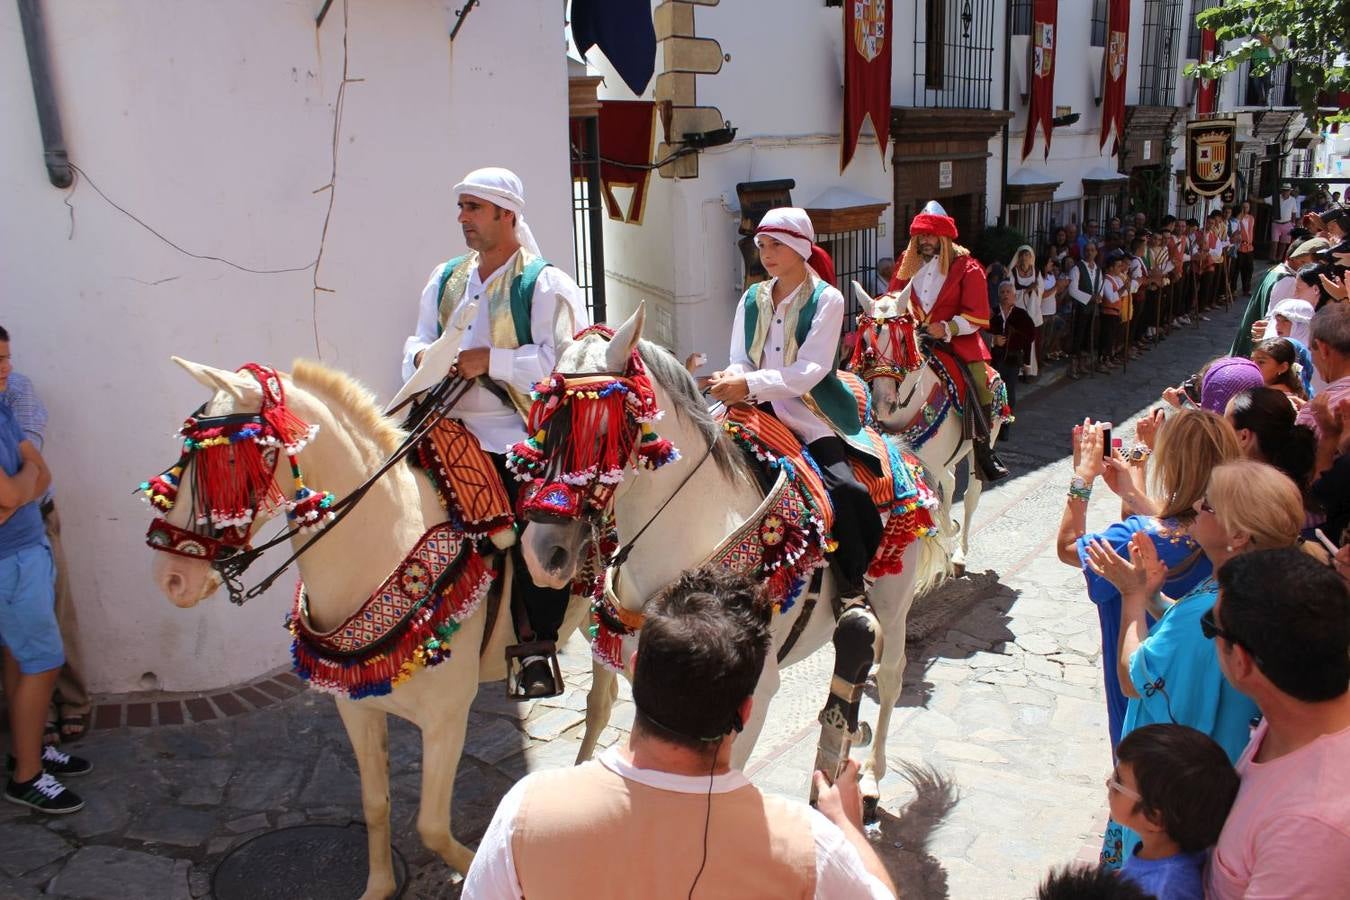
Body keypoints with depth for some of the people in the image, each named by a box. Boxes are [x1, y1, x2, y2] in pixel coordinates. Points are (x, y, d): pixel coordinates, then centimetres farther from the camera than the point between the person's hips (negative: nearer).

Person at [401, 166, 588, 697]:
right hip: (455, 430, 6)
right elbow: (419, 341, 20)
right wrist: (423, 355, -5)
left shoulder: (545, 283, -3)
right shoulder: (445, 280, 18)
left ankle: (537, 646, 5)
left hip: (526, 437, -6)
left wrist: (490, 360, -18)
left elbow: (565, 358, -14)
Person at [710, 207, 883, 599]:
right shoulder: (752, 299, 13)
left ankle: (854, 587, -9)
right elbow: (741, 360, 10)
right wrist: (730, 378, -15)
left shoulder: (826, 299, -2)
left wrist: (750, 385, -25)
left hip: (813, 415, -5)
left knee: (842, 487, -27)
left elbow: (810, 370, -13)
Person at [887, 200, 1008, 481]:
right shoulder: (908, 263, 12)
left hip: (957, 340, -3)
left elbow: (976, 316, -6)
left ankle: (983, 448, 2)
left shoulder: (966, 267, -1)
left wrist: (947, 328, -21)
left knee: (981, 386, -18)